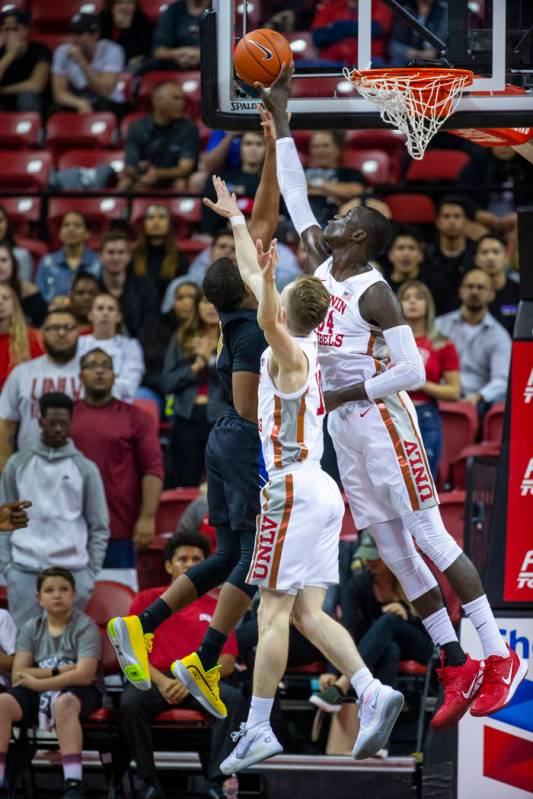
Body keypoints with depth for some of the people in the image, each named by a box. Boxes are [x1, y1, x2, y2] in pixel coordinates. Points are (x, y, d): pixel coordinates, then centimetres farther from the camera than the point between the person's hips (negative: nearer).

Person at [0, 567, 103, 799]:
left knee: (63, 703, -40)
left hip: (79, 693, -4)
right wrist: (59, 672, -12)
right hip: (38, 694, 4)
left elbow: (84, 675, -16)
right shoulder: (31, 629, 8)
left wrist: (38, 682, -13)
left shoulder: (85, 626, -3)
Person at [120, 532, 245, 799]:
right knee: (130, 702, -35)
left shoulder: (216, 608, 15)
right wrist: (161, 680, -14)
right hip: (155, 681, -1)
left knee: (233, 697, -32)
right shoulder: (147, 601, 14)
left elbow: (227, 663, 6)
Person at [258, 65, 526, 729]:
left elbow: (412, 370, -19)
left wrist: (345, 394, -18)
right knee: (392, 548, 4)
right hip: (344, 428, 8)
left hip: (381, 421, -8)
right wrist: (280, 119, 16)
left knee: (428, 536, -10)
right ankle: (456, 667, 5)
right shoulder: (323, 267, 9)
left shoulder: (372, 292, -13)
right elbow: (295, 198, 17)